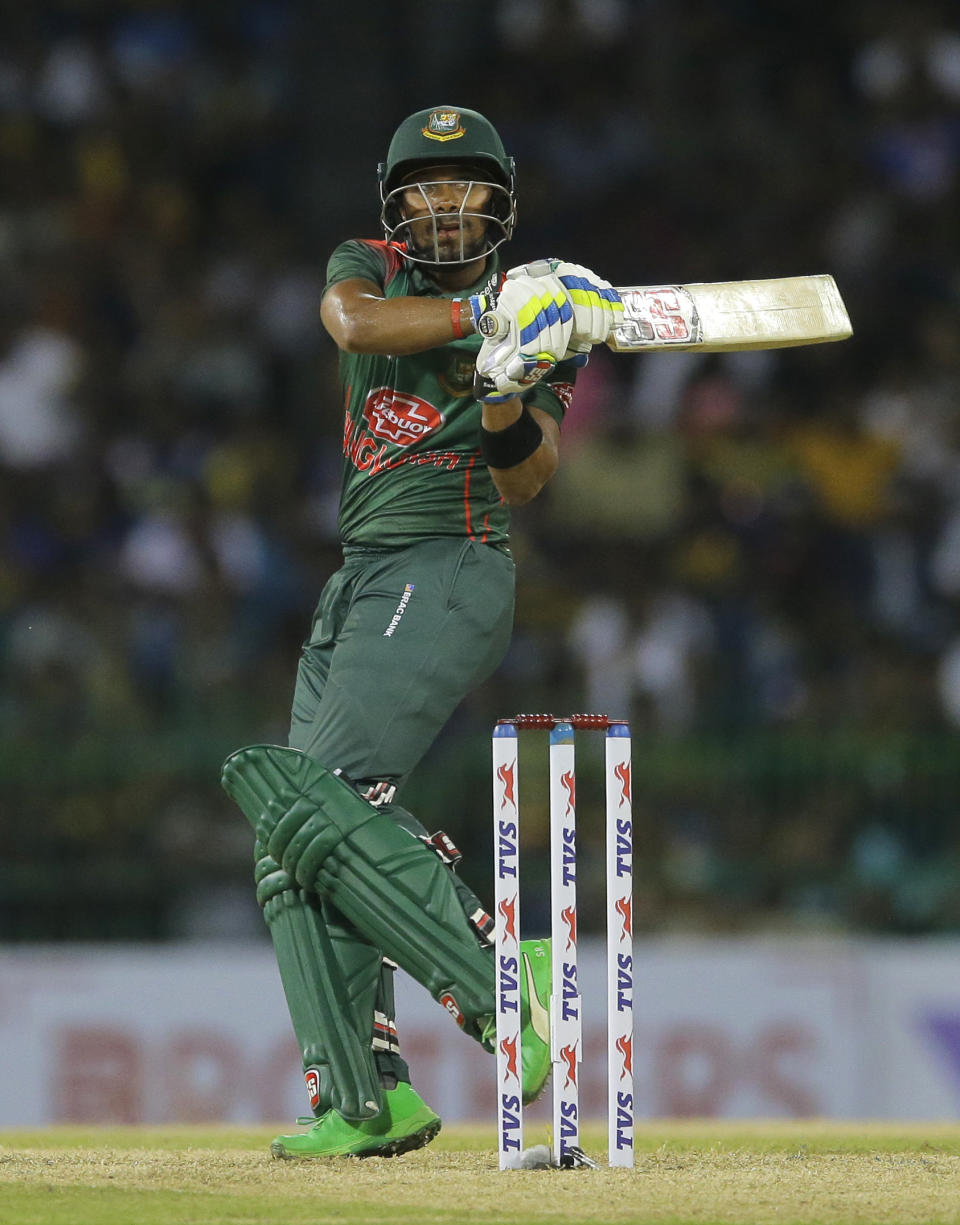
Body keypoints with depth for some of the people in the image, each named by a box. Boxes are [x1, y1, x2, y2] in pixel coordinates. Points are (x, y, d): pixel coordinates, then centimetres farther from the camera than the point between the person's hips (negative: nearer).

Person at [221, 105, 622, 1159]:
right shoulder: (366, 270, 12)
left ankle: (500, 983, -25)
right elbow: (355, 324, -14)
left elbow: (524, 480, -10)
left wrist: (508, 393, -29)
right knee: (290, 842, 0)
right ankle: (363, 1099, -2)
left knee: (324, 804, -23)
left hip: (448, 577, -6)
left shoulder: (543, 318, 2)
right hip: (359, 588, 6)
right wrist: (479, 312, -26)